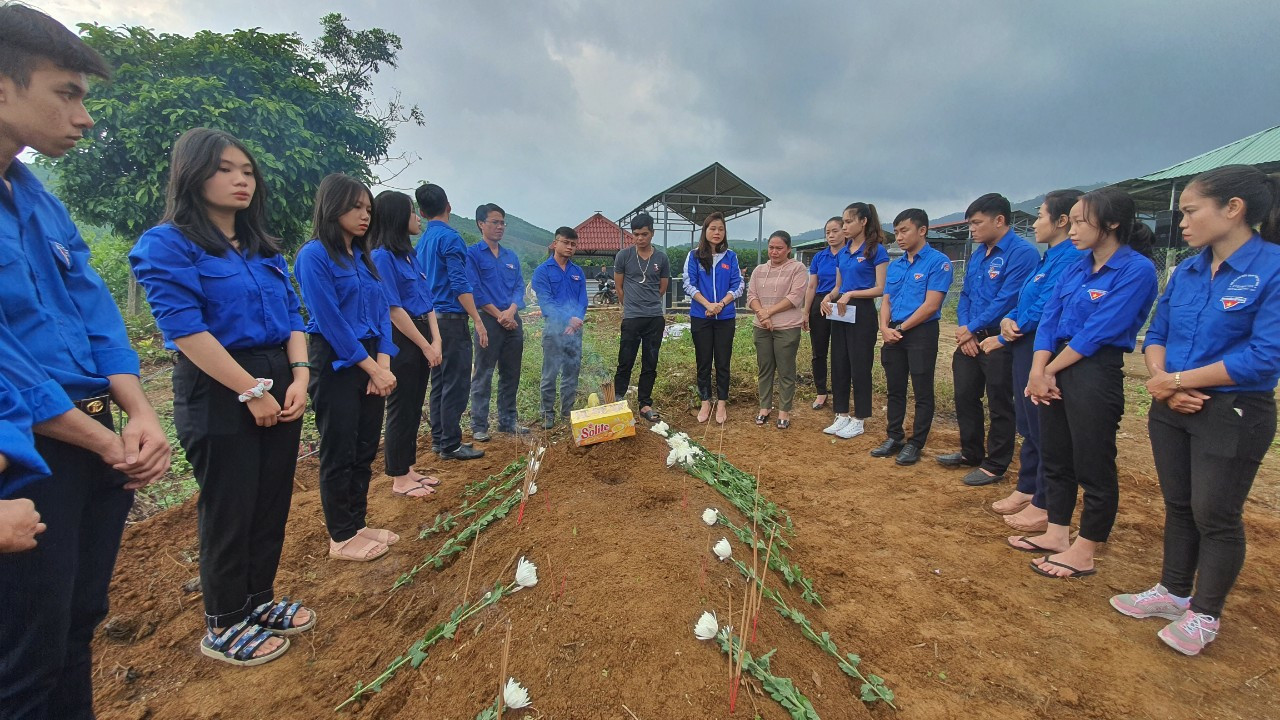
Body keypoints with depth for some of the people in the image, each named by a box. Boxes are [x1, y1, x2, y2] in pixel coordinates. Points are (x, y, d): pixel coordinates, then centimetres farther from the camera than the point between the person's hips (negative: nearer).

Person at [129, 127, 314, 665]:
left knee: (272, 503, 14)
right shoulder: (168, 244, -7)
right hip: (218, 393, -6)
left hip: (280, 384, 6)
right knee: (229, 511, 4)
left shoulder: (264, 249, 13)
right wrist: (251, 390, -18)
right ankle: (222, 626, 23)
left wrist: (299, 375, -5)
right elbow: (185, 329, -16)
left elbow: (292, 316, 10)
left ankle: (259, 600, 33)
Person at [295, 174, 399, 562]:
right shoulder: (314, 255, -10)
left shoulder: (363, 257, 12)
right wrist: (371, 367, -14)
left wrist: (383, 362, -5)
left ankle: (357, 524, 28)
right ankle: (341, 538, 17)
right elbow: (330, 320, -15)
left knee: (365, 450, 13)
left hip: (371, 362, 7)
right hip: (337, 364, -7)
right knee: (339, 453, 3)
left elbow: (381, 311, 8)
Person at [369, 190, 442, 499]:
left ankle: (408, 469, 27)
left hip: (422, 337, 8)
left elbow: (428, 301, 12)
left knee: (414, 408, 14)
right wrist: (425, 346, -13)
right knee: (401, 409, 1)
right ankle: (399, 480, 13)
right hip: (400, 339, -8)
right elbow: (393, 309, -16)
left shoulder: (410, 255, 13)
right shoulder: (382, 256, -12)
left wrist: (436, 340, 1)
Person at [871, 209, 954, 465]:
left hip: (921, 333, -6)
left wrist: (900, 329, -12)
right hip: (893, 335, 7)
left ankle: (915, 444, 13)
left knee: (922, 392, 3)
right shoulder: (895, 265, 12)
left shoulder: (938, 261, -8)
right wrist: (885, 328, -7)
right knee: (895, 389, 13)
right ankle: (894, 437, 25)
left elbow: (931, 305, -15)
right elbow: (886, 301, 10)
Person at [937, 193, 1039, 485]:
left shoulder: (1021, 253, -15)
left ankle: (995, 466, 18)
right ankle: (971, 453, 33)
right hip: (969, 339, 8)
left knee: (1000, 405, 4)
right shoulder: (977, 255, 11)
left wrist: (971, 329, -12)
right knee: (965, 397, 16)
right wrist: (964, 331, -3)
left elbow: (1005, 300, -20)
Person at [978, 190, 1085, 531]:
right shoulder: (1049, 257, 14)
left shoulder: (1070, 259, -16)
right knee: (1029, 426, 18)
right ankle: (1026, 490, 32)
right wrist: (1007, 320, -6)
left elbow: (1042, 311, -21)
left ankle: (1044, 506, 13)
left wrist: (1002, 338, -10)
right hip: (1025, 349, 10)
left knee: (1044, 429, 0)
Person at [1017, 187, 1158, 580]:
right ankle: (1057, 534, 30)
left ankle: (1084, 552, 16)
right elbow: (1048, 319, 5)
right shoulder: (1075, 269, 11)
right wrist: (1039, 370, -8)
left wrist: (1049, 370, -12)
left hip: (1096, 374, -8)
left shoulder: (1137, 269, -11)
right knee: (1055, 456, 15)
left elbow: (1097, 331, -17)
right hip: (1055, 370, 8)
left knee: (1093, 466, 3)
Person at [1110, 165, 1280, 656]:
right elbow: (1155, 334, 8)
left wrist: (1178, 380, -16)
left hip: (1233, 414, -6)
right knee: (1178, 505, 17)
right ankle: (1174, 592, 34)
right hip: (1171, 408, 6)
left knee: (1215, 515, 7)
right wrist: (1162, 381, -10)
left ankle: (1204, 614, 26)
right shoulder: (1187, 270, 5)